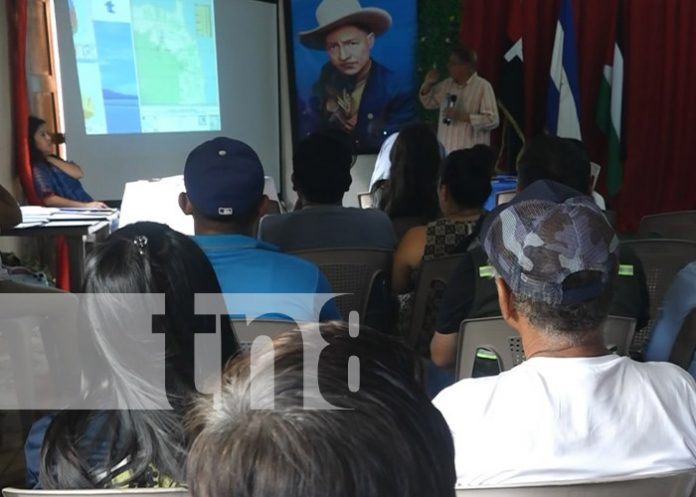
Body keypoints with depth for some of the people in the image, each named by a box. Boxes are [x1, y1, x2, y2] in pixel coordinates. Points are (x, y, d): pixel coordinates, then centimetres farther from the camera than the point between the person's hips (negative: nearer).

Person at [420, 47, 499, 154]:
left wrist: (463, 116, -21)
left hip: (471, 154, -6)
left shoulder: (483, 86, -8)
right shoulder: (446, 84, 13)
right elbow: (428, 103, 25)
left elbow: (492, 120, -14)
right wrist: (427, 84, 6)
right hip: (445, 151, 6)